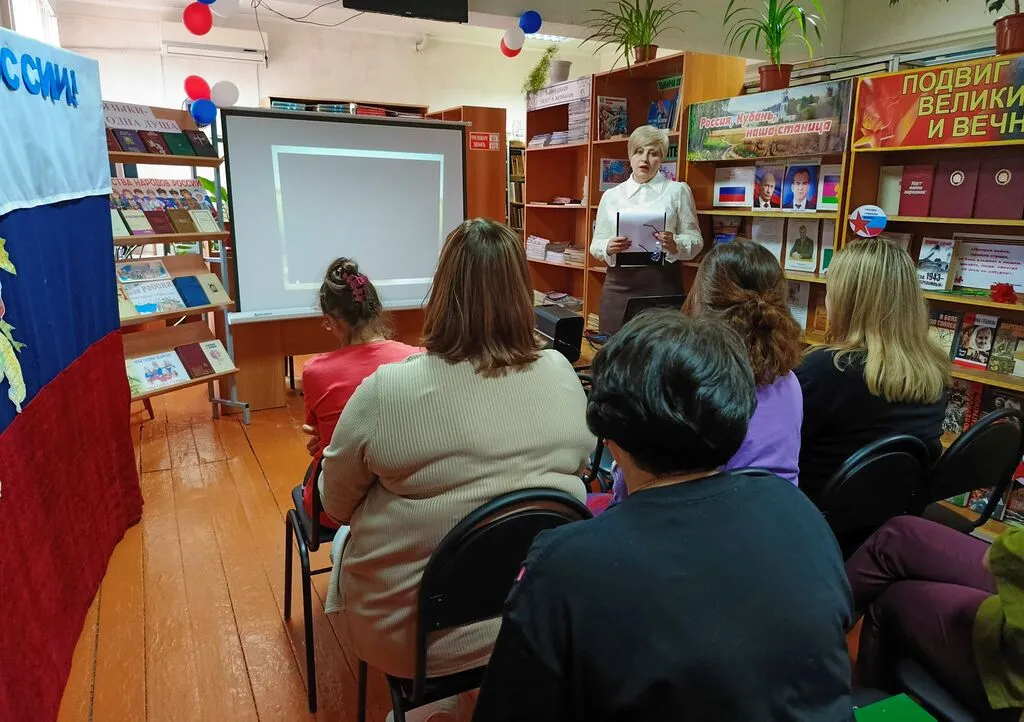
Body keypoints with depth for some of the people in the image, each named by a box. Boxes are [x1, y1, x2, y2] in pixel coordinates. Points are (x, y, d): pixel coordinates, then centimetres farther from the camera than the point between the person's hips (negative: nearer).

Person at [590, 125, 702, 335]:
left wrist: (675, 245, -17)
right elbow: (596, 245, 11)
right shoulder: (611, 196, 12)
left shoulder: (678, 191, 6)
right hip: (619, 284, 2)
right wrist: (608, 248, -11)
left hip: (662, 283, -2)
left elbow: (695, 240, 4)